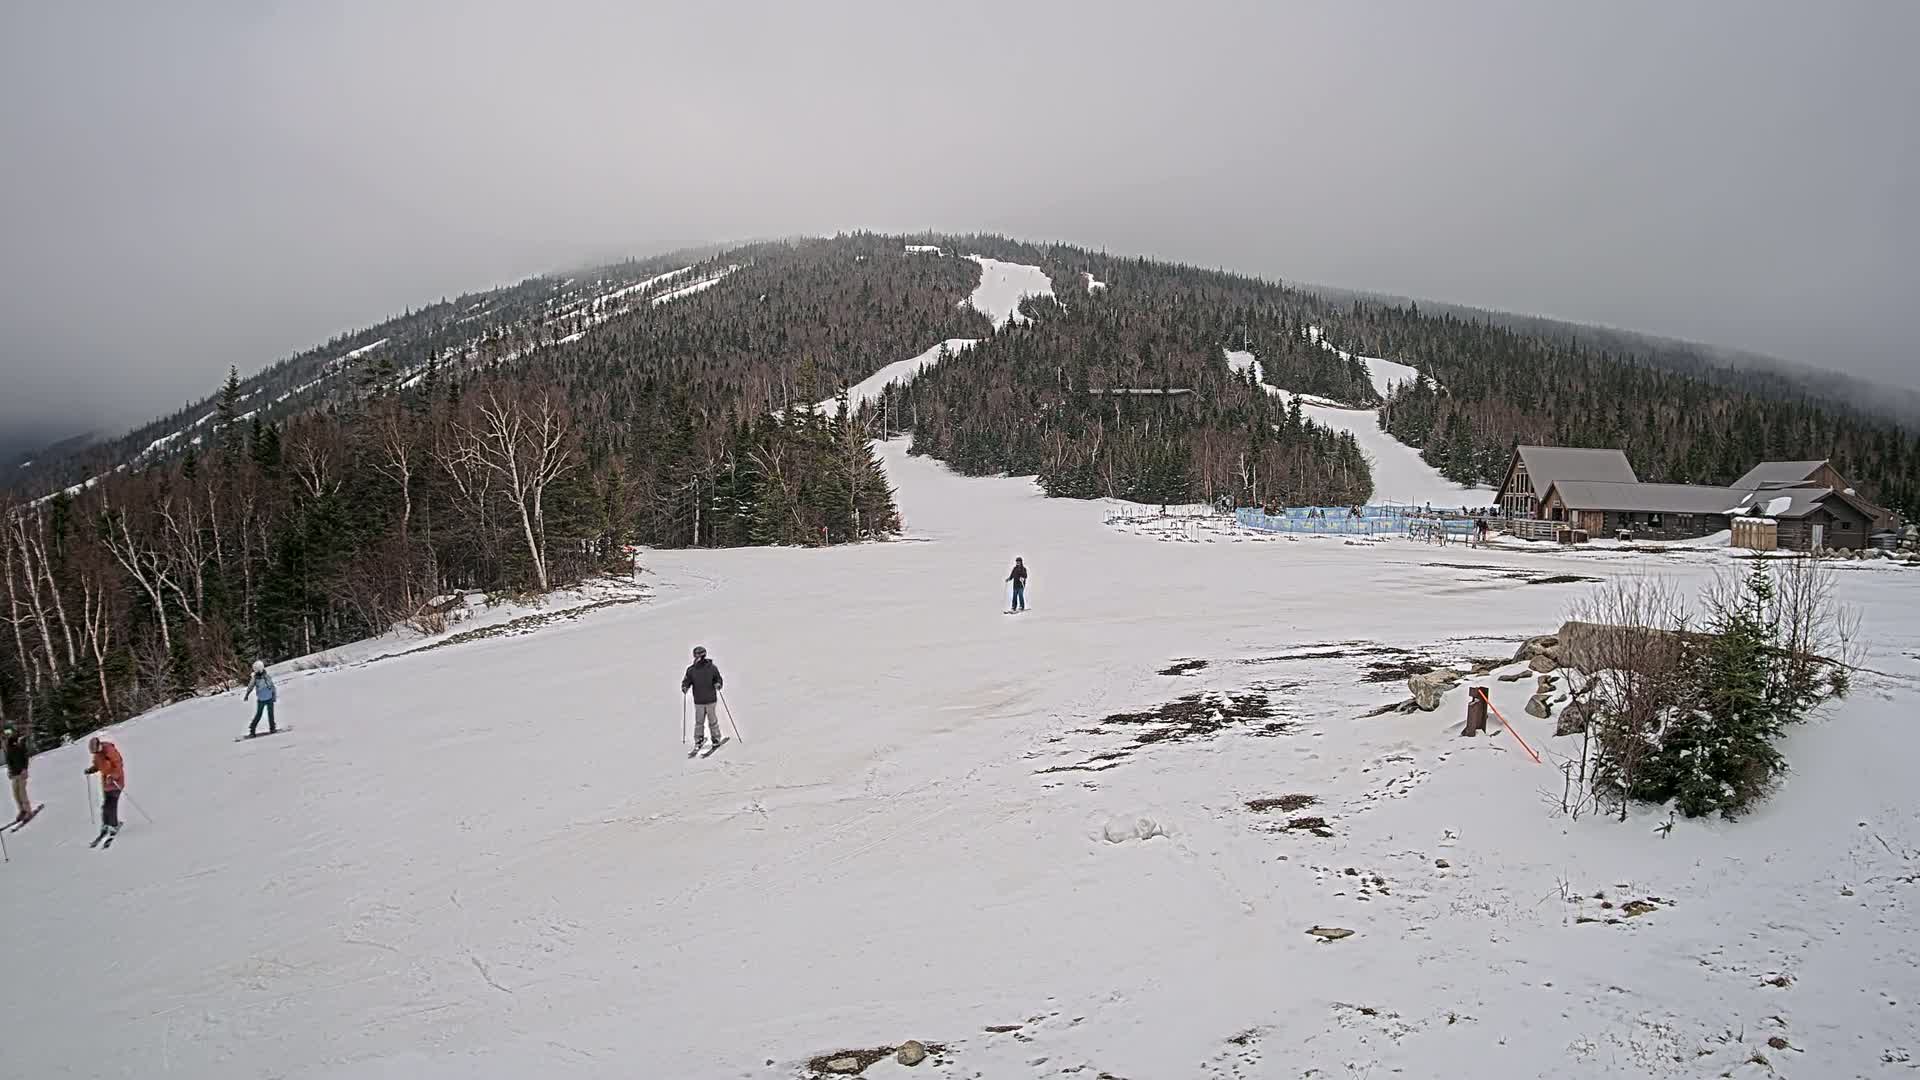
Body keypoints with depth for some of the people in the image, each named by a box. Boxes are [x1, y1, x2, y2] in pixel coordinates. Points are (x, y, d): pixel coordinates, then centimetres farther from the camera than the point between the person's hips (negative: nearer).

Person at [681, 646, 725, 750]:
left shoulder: (712, 668, -1)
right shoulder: (691, 670, 3)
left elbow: (719, 679, 5)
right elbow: (686, 681, 9)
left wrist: (718, 684, -16)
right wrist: (684, 687, -12)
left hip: (711, 700, -1)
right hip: (698, 701, 1)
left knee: (712, 721, 4)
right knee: (699, 722, 2)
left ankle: (716, 739, 18)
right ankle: (698, 741, 14)